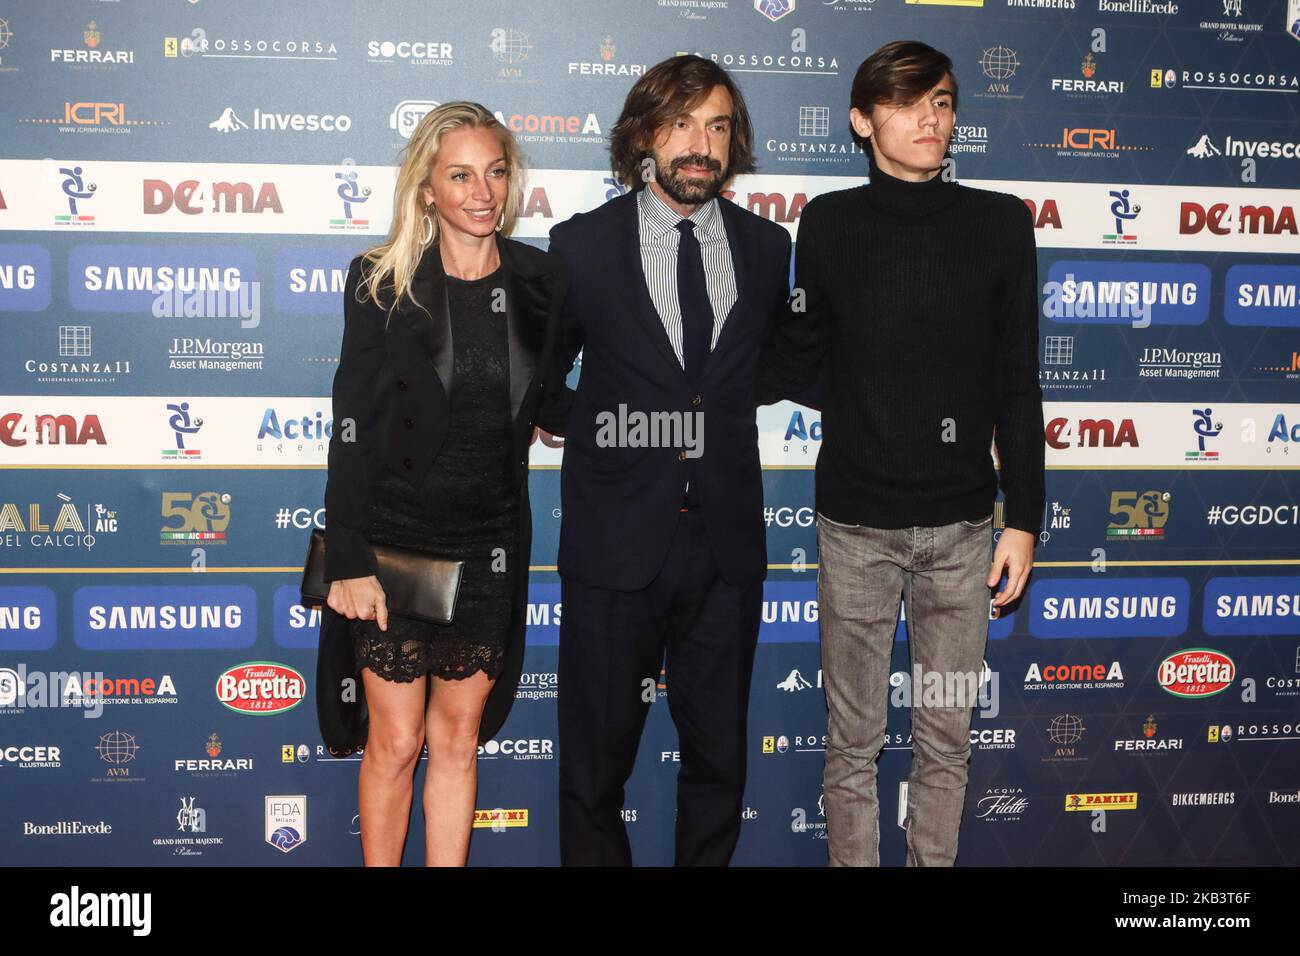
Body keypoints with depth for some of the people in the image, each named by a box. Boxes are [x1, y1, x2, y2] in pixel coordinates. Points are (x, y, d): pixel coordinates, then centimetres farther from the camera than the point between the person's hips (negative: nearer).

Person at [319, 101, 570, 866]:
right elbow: (352, 427, -9)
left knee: (459, 740, 12)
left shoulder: (542, 282, 2)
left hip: (490, 549, 3)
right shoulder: (382, 283, -6)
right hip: (397, 538, -2)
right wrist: (348, 560, -13)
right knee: (396, 742, 6)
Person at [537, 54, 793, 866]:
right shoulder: (582, 244, -3)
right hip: (616, 543, -2)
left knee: (720, 760, 13)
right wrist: (583, 427, 0)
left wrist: (719, 405, 9)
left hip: (726, 544, 2)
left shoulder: (767, 247, 4)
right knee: (597, 760, 10)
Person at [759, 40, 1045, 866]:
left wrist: (1025, 519, 2)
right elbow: (796, 363, 5)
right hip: (857, 524, -1)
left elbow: (1016, 385, 3)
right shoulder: (831, 224, -1)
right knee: (854, 737, 9)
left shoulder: (1000, 224, 0)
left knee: (947, 736, 11)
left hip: (962, 525, 1)